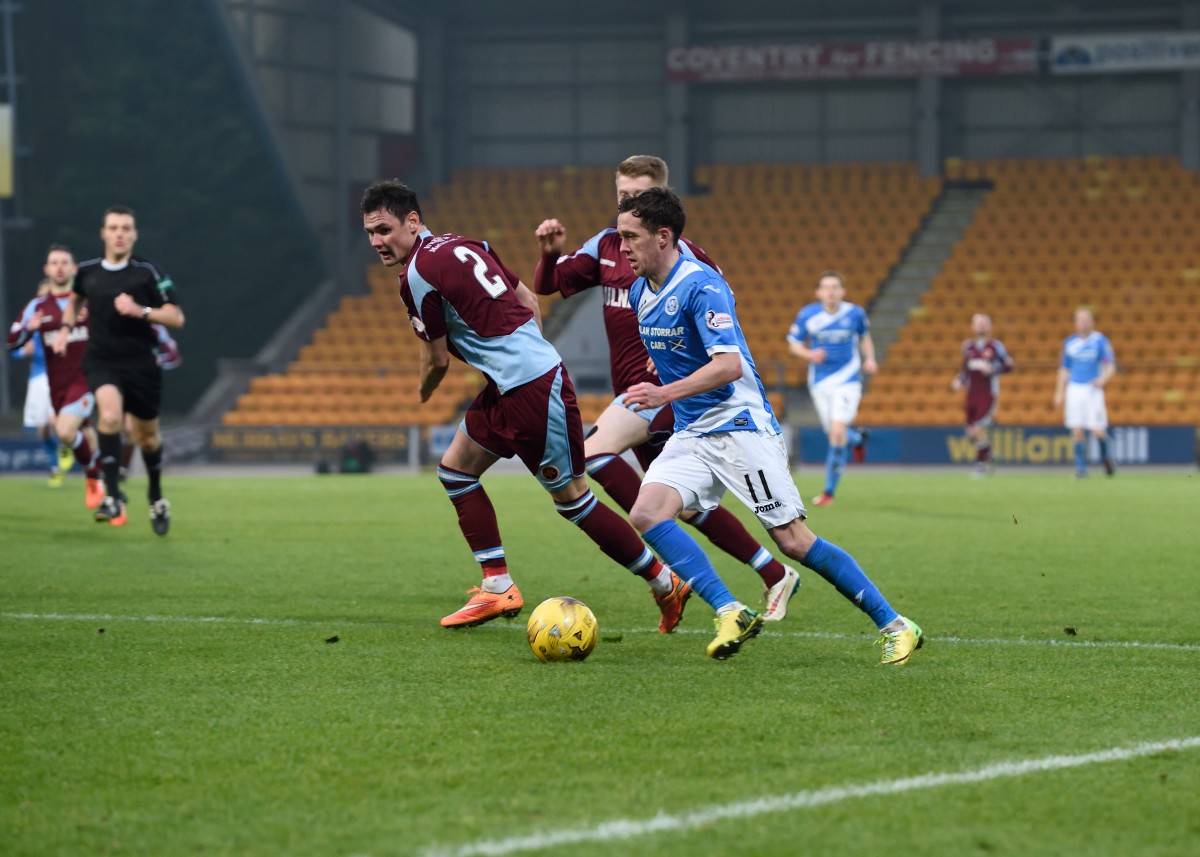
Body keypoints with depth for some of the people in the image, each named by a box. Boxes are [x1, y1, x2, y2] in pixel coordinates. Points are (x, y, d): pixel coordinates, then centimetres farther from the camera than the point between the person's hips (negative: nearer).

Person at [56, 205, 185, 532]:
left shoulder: (147, 273, -8)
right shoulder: (87, 272, 1)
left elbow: (176, 317, -10)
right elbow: (76, 298, 26)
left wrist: (140, 311, -22)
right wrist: (66, 328, 12)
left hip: (141, 364, 0)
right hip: (102, 361, 0)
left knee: (147, 435, 13)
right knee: (110, 416, -29)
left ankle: (157, 498, 38)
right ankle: (113, 495, -22)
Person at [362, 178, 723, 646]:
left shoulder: (418, 275, -13)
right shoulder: (463, 244, 13)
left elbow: (438, 361, -6)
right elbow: (528, 300, 18)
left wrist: (423, 392, 15)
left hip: (529, 388, -10)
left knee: (573, 498, -1)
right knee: (455, 468, 14)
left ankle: (665, 585, 9)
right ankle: (497, 588, 14)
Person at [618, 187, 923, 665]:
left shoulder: (701, 286, -17)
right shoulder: (640, 290, 9)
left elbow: (729, 365, -27)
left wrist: (666, 394, -34)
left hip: (738, 424, -8)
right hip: (690, 433, 8)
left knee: (794, 541, -10)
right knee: (646, 513, -17)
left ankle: (894, 626, 0)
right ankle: (731, 614, -17)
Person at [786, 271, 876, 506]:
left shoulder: (854, 314, -6)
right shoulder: (806, 315, -8)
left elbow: (864, 337, 14)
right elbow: (794, 344, 2)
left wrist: (869, 359, -3)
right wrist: (809, 354, -18)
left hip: (847, 381, -2)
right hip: (820, 383, 2)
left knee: (837, 432, -17)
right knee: (834, 433, 11)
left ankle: (829, 491, -8)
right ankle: (858, 437, 51)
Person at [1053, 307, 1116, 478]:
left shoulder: (1100, 341, -1)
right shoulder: (1070, 342, 10)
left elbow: (1111, 366, -4)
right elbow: (1064, 369, 17)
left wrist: (1103, 379, -24)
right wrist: (1059, 392, 13)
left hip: (1093, 389, -3)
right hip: (1074, 390, 3)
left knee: (1098, 431, -9)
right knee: (1077, 431, -5)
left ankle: (1105, 457, 19)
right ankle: (1081, 467, 4)